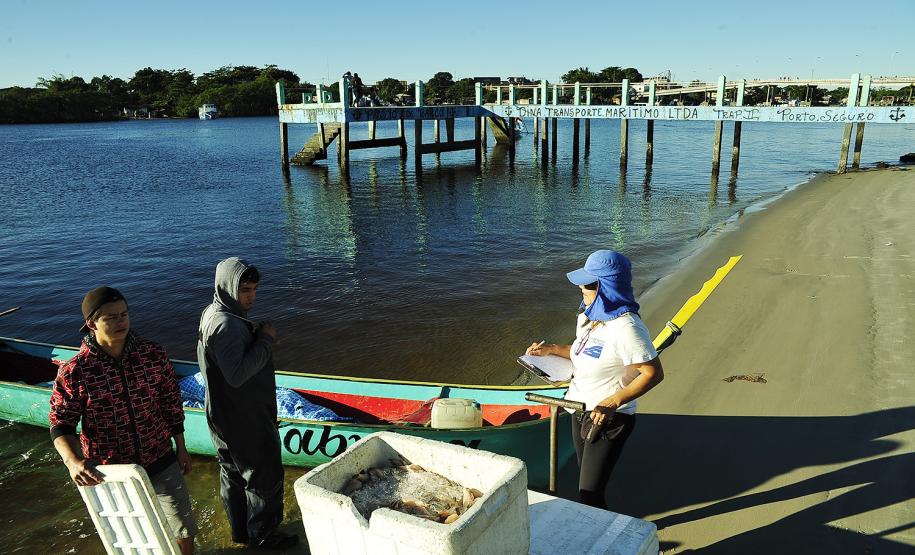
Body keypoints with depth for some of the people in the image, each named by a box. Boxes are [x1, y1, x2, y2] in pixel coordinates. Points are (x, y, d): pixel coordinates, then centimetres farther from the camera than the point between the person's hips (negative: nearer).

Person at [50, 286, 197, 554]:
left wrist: (180, 447, 7)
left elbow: (171, 403, 0)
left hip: (161, 462, 1)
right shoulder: (73, 372, -16)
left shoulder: (154, 355, -10)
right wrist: (73, 461, -28)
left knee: (183, 529, 11)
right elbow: (61, 425, -9)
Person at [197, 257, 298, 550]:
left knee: (233, 475, 22)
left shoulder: (214, 314, 5)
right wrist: (265, 340, -26)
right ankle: (262, 534, 25)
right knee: (265, 476, 8)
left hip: (225, 418, 10)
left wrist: (259, 336, 0)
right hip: (244, 420, -10)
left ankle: (240, 530, 40)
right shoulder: (225, 325, -27)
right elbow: (237, 374, -33)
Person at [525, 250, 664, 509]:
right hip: (581, 412, 9)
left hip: (608, 420, -9)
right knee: (587, 483, 23)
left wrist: (613, 402, -30)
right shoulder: (587, 317, 1)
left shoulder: (625, 328, -27)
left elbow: (654, 373, -24)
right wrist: (552, 349, 5)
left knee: (588, 494, -2)